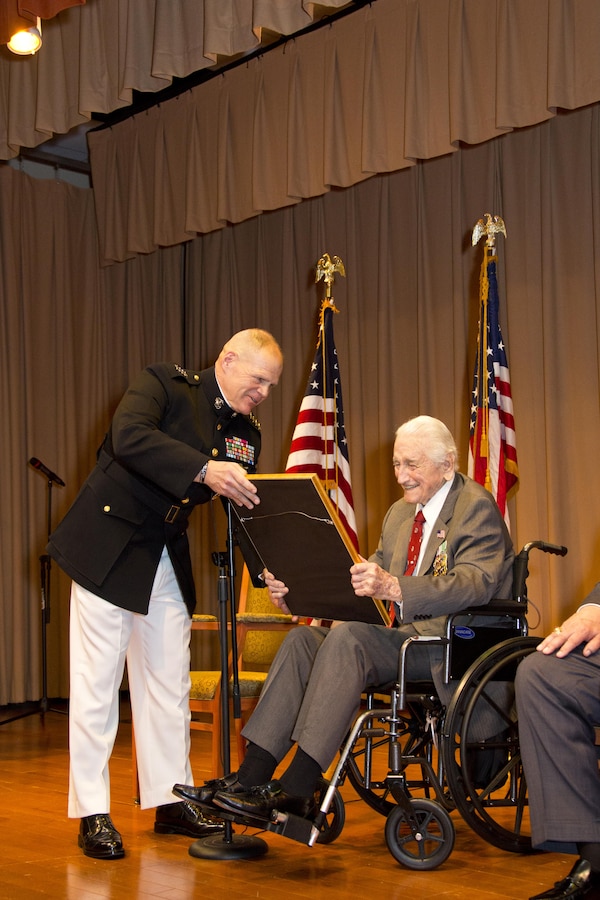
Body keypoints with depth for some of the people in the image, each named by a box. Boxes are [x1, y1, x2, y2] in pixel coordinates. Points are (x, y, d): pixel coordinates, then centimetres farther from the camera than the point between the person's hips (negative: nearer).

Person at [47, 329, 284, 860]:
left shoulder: (246, 435, 7)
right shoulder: (164, 384, -11)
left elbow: (245, 510, 5)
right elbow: (129, 438, -30)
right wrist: (204, 470, -40)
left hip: (168, 562, 6)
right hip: (109, 550, -6)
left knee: (170, 683, 10)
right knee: (97, 681, -2)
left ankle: (170, 800, 21)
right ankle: (92, 812, 6)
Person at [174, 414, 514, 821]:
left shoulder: (476, 506, -7)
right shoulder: (399, 513, 20)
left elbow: (476, 585, -23)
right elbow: (368, 577, 14)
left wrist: (393, 588, -39)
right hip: (405, 634, 8)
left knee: (348, 638, -30)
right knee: (303, 639, -12)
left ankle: (295, 791, -30)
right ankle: (250, 779, -19)